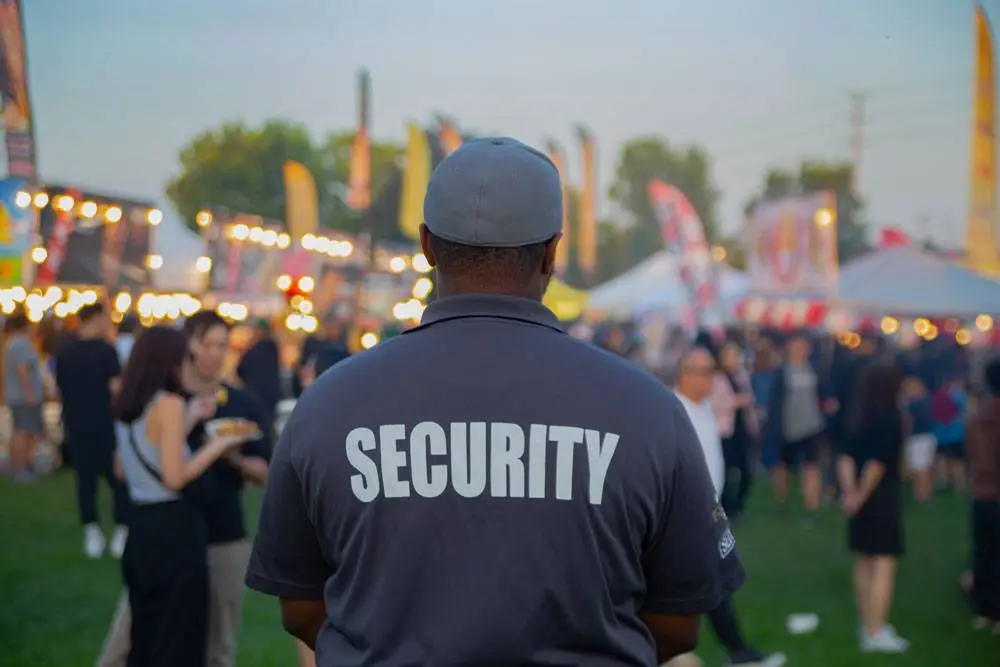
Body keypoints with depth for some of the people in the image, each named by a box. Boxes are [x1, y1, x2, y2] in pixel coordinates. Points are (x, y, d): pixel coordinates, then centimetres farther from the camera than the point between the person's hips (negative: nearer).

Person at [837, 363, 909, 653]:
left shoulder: (857, 416, 8)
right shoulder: (890, 416, -13)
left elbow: (847, 456, -2)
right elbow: (879, 461, -20)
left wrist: (850, 491, -11)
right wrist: (862, 494, -11)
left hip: (860, 496, 8)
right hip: (882, 496, -7)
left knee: (864, 562, 15)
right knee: (884, 564, -3)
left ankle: (868, 625, 25)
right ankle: (877, 633, -3)